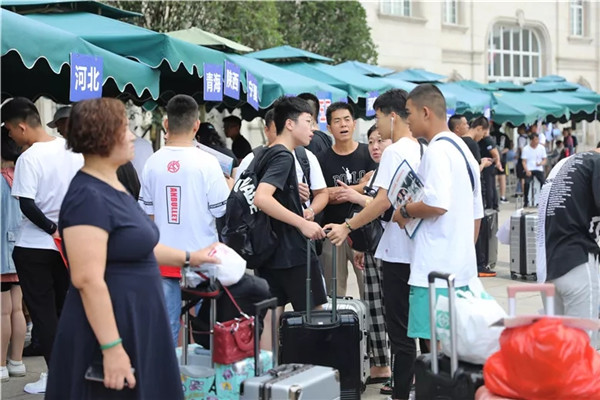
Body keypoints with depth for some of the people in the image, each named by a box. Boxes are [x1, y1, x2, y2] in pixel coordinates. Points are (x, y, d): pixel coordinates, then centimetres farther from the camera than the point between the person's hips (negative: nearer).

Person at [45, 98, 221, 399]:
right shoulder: (89, 197, -20)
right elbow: (88, 280, -25)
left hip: (135, 326, 10)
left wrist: (189, 258, 24)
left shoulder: (114, 188, 11)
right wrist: (111, 347, -26)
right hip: (111, 329, -10)